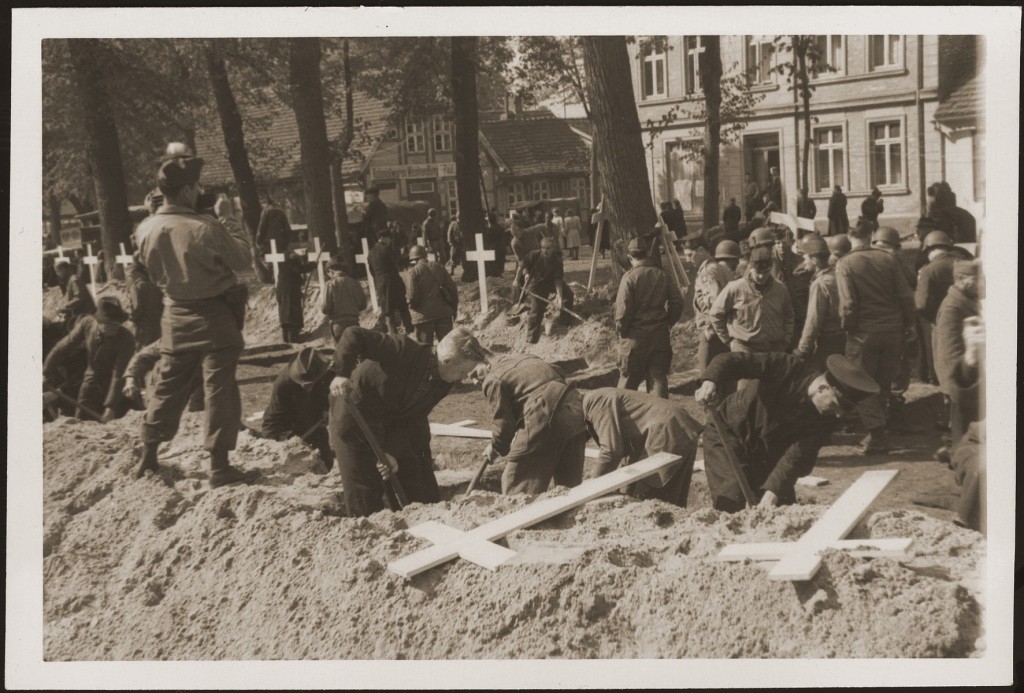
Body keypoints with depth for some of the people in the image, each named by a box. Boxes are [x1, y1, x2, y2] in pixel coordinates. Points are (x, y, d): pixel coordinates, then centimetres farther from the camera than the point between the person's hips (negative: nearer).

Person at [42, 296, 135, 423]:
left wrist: (111, 406, -30)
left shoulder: (126, 340, -26)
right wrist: (47, 372, 7)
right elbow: (64, 347, 0)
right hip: (91, 384, 4)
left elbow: (119, 376, -27)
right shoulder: (87, 323, -14)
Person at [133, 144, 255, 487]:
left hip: (176, 314, 5)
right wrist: (228, 218, -4)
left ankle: (148, 455, 27)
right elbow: (243, 259, -10)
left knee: (169, 385, 18)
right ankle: (219, 464, 4)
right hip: (215, 316, -5)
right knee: (219, 387, 1)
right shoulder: (206, 228, -23)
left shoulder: (147, 228, -7)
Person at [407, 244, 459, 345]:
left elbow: (413, 296, -14)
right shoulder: (438, 267, 5)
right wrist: (454, 308, 15)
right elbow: (452, 288, 5)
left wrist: (411, 306, 7)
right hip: (444, 313, 4)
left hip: (424, 315, -4)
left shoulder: (414, 271, -8)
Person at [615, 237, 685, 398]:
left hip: (634, 337, -4)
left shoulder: (629, 277, -11)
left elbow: (622, 309, -15)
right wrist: (668, 322, 13)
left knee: (628, 379, 8)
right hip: (660, 336, 4)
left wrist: (620, 328, -1)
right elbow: (677, 302, 3)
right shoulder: (663, 275, 3)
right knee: (658, 378, 8)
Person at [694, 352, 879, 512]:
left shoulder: (826, 419, -15)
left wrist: (771, 494, -34)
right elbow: (732, 361, -28)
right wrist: (710, 381, -48)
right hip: (729, 433, -4)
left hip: (768, 452, 5)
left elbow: (797, 457, -22)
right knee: (730, 503, -20)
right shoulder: (788, 368, -26)